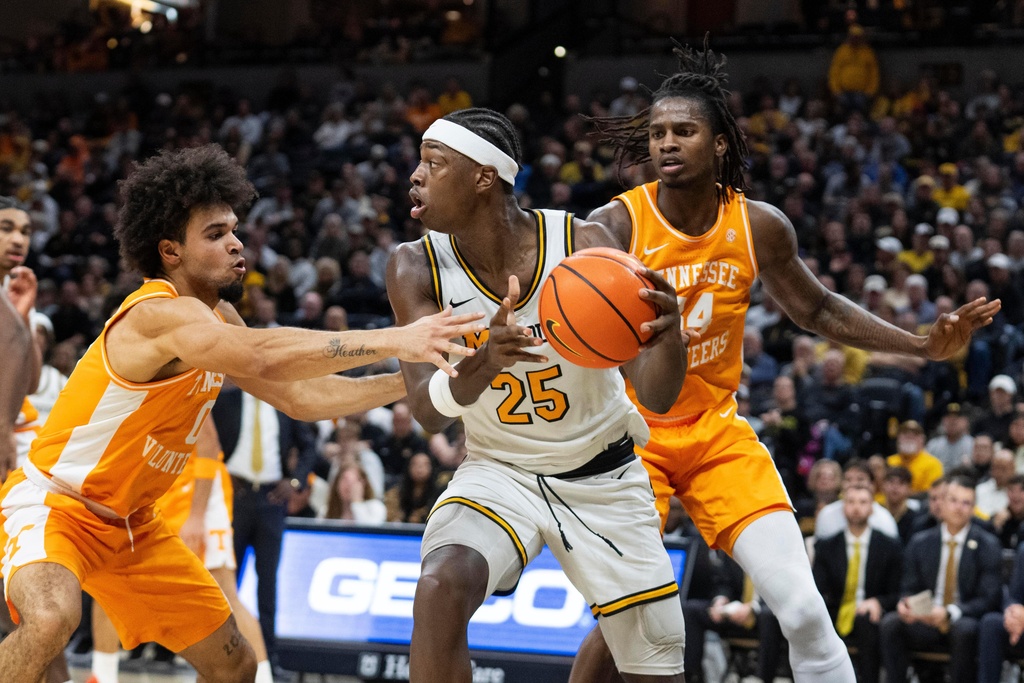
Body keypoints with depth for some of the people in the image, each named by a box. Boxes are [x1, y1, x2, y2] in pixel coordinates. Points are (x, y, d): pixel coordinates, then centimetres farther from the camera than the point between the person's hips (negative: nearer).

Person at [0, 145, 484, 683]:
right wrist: (394, 340, -46)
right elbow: (265, 358, -44)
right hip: (52, 504, -9)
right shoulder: (161, 315, -27)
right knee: (51, 619, -39)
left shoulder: (218, 318, 2)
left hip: (131, 526, 9)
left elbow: (298, 397, 7)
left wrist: (411, 382, -2)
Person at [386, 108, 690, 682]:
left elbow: (657, 397, -24)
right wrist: (484, 362, -47)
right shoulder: (417, 267, -16)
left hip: (603, 477, 0)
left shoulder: (583, 244, -21)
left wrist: (670, 338, -48)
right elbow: (429, 411, -25)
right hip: (498, 471, 0)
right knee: (441, 589, -31)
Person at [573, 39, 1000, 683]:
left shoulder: (759, 226, -5)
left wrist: (924, 346, 3)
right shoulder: (615, 225, -16)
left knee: (804, 610, -8)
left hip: (716, 431, 3)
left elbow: (818, 309, 11)